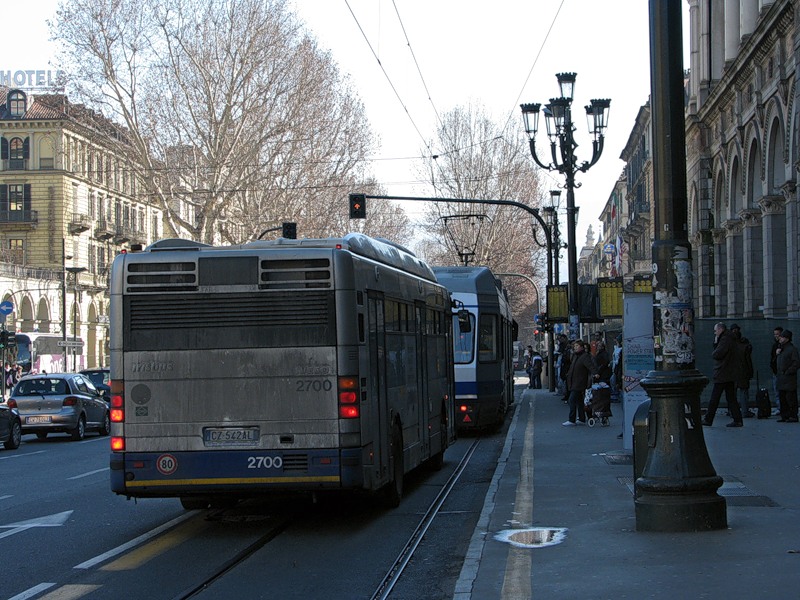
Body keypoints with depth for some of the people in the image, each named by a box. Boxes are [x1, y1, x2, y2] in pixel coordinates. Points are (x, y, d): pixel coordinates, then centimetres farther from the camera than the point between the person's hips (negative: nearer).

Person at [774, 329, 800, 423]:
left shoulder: (792, 349, -10)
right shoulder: (781, 349, 18)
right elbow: (776, 363, 25)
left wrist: (787, 372, -15)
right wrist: (776, 354, 6)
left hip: (789, 379, -9)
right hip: (781, 379, 9)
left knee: (791, 398, -7)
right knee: (782, 398, 10)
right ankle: (784, 416, 14)